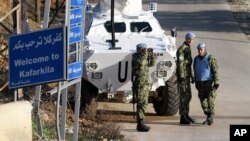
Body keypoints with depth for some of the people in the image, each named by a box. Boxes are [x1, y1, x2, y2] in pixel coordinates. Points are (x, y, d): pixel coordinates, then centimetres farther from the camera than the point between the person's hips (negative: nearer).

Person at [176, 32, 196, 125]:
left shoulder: (188, 49, 17)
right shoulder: (182, 49, -14)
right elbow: (180, 63, -19)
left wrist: (192, 76, 24)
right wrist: (181, 76, -23)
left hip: (187, 76, 10)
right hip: (182, 75, -10)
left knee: (188, 96, 14)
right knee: (184, 96, -8)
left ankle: (186, 115, 22)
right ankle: (183, 118, -6)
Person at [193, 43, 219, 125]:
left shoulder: (211, 59, -11)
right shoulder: (196, 59, 6)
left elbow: (215, 71, -12)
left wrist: (216, 83, -18)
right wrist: (196, 83, 15)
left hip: (209, 83, -5)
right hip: (200, 84, 6)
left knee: (210, 101, -12)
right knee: (203, 102, 6)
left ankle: (210, 118, -13)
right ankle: (208, 118, 16)